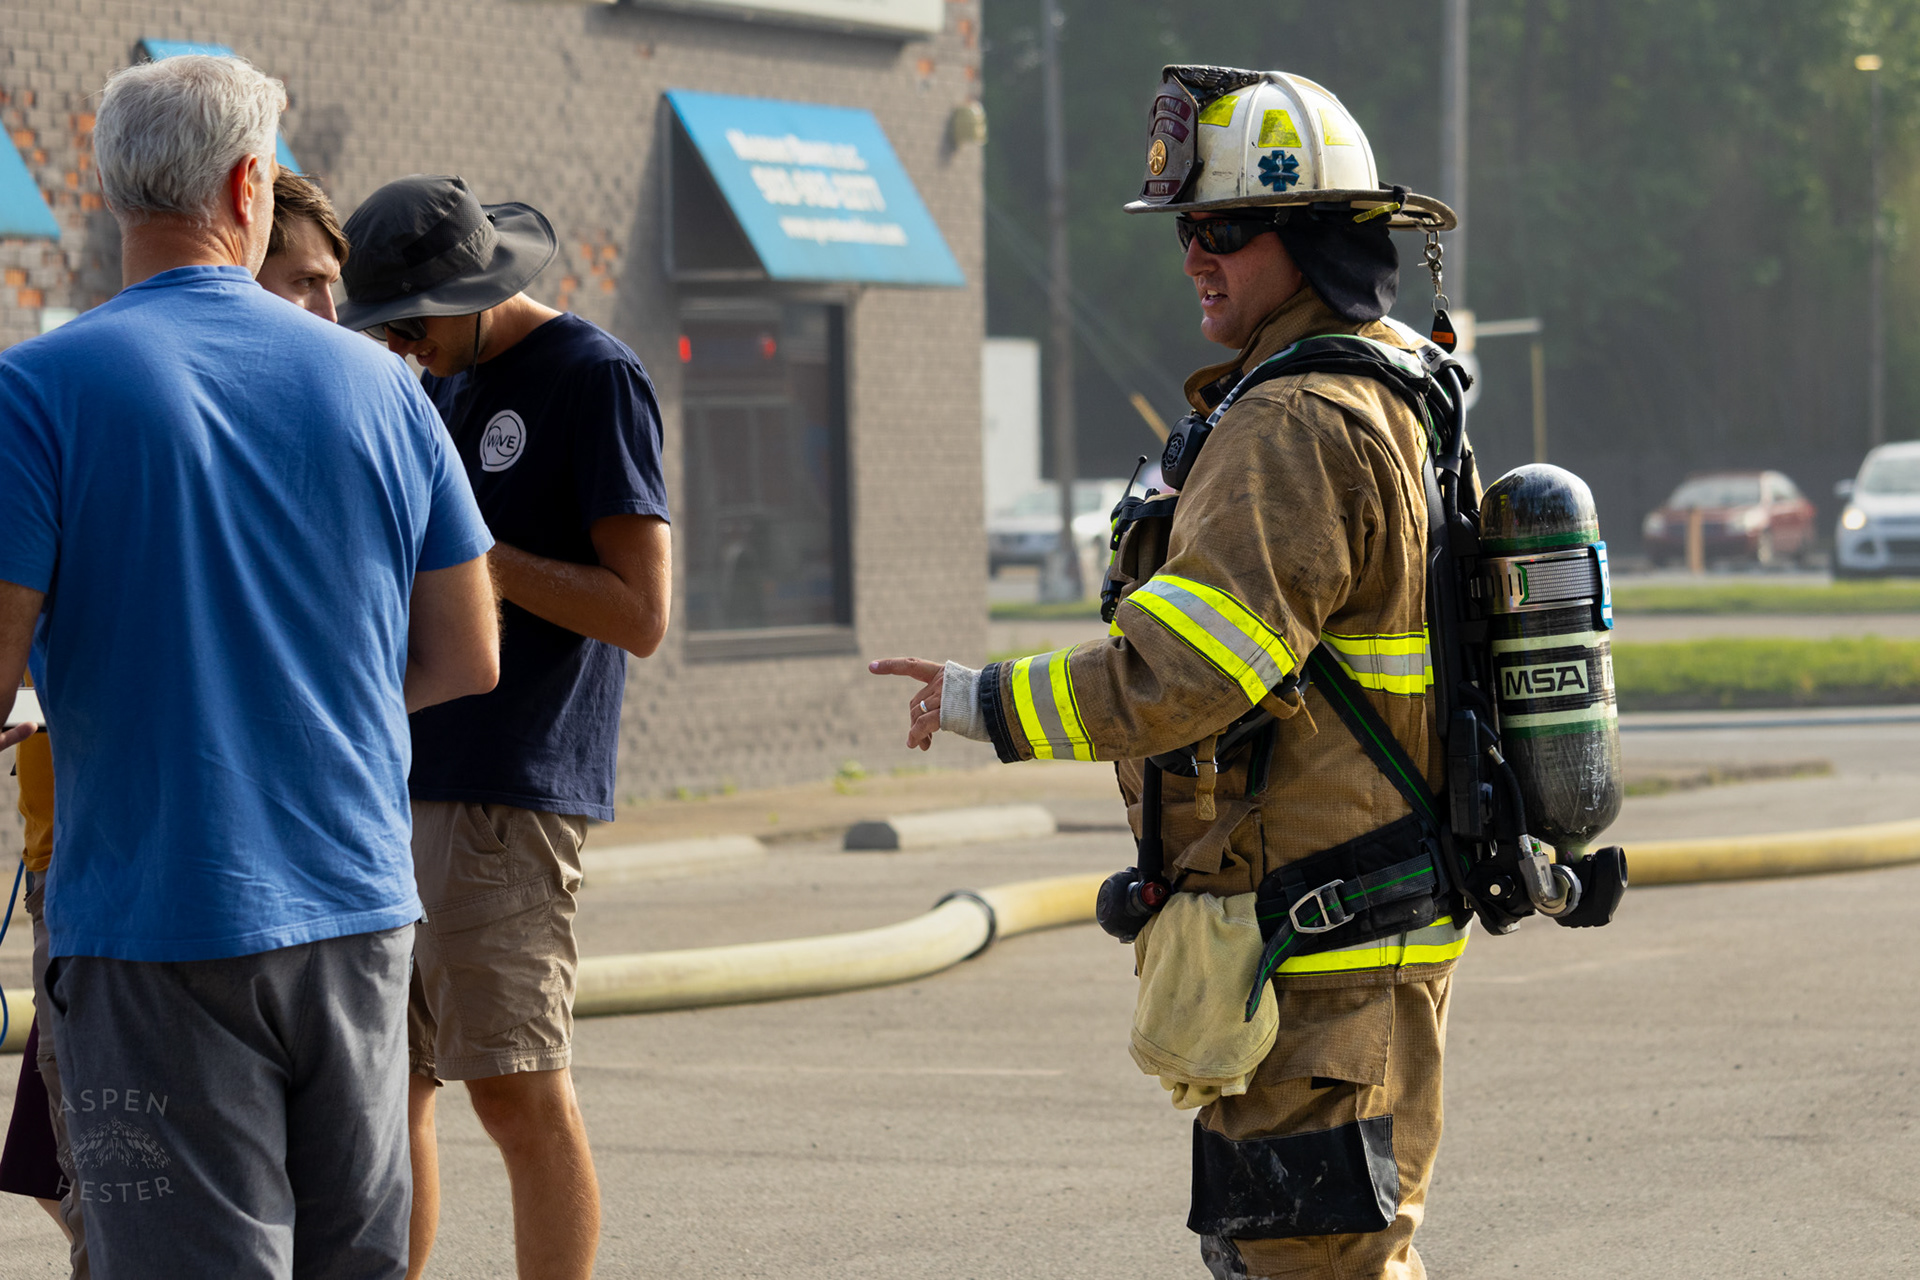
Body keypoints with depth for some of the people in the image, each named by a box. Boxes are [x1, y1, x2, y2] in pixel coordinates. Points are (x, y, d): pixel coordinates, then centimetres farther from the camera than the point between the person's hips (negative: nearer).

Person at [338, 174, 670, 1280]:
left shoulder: (595, 378, -7)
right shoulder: (446, 384, 17)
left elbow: (641, 615, -12)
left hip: (508, 794, -8)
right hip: (396, 777, 8)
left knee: (518, 1089, -7)